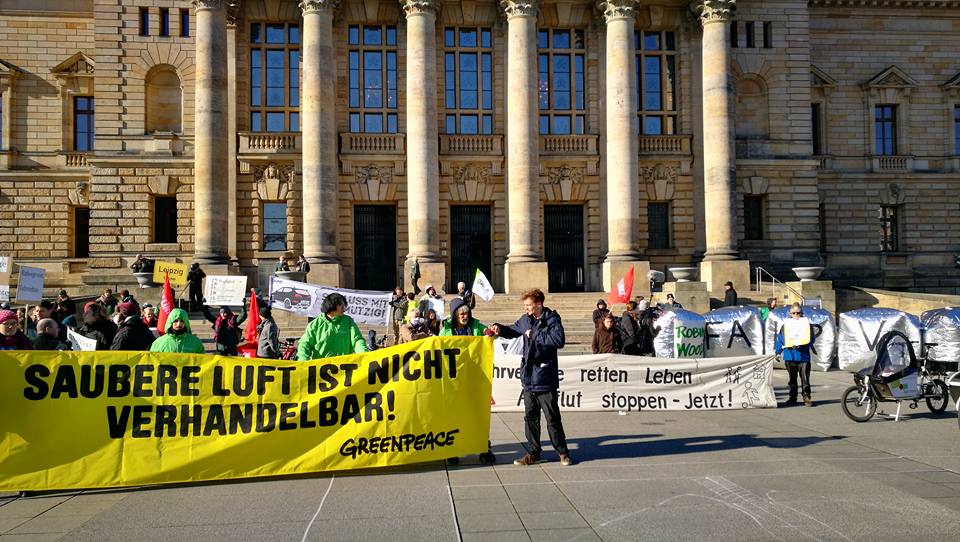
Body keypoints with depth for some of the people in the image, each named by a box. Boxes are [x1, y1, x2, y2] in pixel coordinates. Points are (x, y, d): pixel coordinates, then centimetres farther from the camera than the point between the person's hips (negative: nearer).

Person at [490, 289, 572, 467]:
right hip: (529, 377, 7)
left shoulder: (551, 320, -11)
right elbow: (513, 331, 27)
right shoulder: (525, 320, 9)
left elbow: (559, 340, -27)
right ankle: (533, 453, 21)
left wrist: (535, 335, -21)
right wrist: (499, 328, 7)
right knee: (530, 417, 11)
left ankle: (562, 452, 16)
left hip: (545, 378, -7)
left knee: (552, 417, 1)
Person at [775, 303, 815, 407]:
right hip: (789, 356, 2)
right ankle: (792, 397, 19)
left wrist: (801, 345, -18)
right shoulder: (785, 325, 6)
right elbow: (779, 339, 8)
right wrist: (778, 352, 4)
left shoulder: (807, 324, 3)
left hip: (803, 356, -2)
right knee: (792, 379, 10)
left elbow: (811, 339, -3)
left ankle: (807, 397, 5)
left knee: (805, 379, -2)